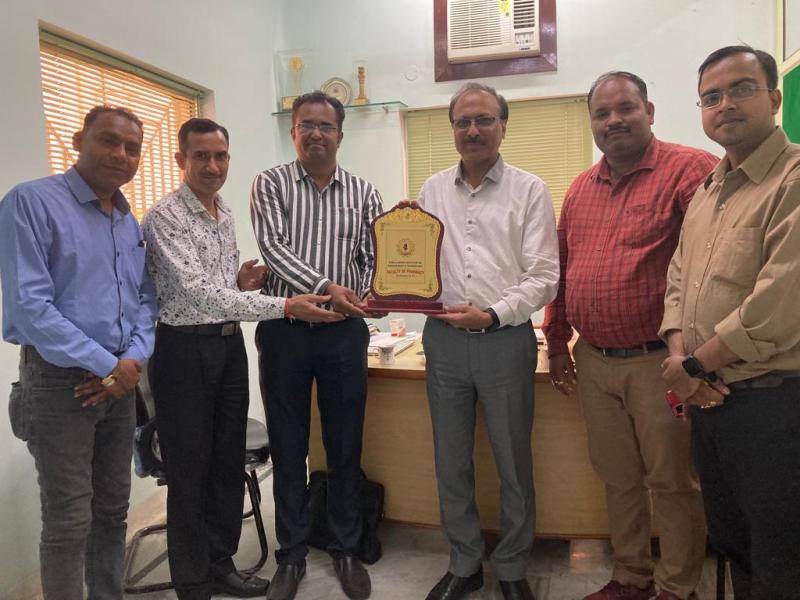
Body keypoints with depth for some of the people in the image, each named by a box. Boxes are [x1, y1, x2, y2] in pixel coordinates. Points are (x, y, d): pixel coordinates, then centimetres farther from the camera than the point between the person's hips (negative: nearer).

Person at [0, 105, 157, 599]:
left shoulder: (133, 221, 10)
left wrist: (134, 359, -7)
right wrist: (105, 366, -17)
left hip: (121, 380, 6)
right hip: (60, 380, -6)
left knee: (114, 510, 16)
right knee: (69, 522, 2)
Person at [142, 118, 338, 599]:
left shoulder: (226, 212, 10)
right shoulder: (164, 217, -15)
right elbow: (197, 291, -26)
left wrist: (240, 279, -2)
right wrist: (285, 307, -31)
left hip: (230, 343, 7)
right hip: (185, 348, -7)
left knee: (230, 461, 14)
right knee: (190, 469, 4)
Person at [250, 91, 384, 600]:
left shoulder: (364, 193, 8)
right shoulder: (271, 184, 3)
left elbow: (373, 258, 5)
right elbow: (273, 246, -11)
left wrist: (368, 296, -16)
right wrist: (325, 286, -23)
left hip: (344, 331, 1)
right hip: (284, 329, -1)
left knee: (346, 446, 9)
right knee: (288, 447, 9)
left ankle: (347, 550, 27)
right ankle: (292, 554, 26)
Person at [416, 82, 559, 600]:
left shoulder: (530, 191, -1)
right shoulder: (432, 191, 10)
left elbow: (543, 278, -6)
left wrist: (493, 315, -18)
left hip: (506, 339, -3)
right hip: (444, 339, 3)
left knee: (514, 463, 9)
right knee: (451, 461, 12)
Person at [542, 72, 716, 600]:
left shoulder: (689, 169, -9)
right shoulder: (581, 188, 11)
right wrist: (557, 343, 15)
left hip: (657, 359, -6)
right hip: (594, 362, 6)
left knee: (671, 481, 9)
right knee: (618, 478, 18)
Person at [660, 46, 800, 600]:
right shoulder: (705, 191, 12)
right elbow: (679, 279, 12)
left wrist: (694, 364, -14)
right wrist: (680, 352, -6)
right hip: (709, 398, 8)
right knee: (729, 542, 23)